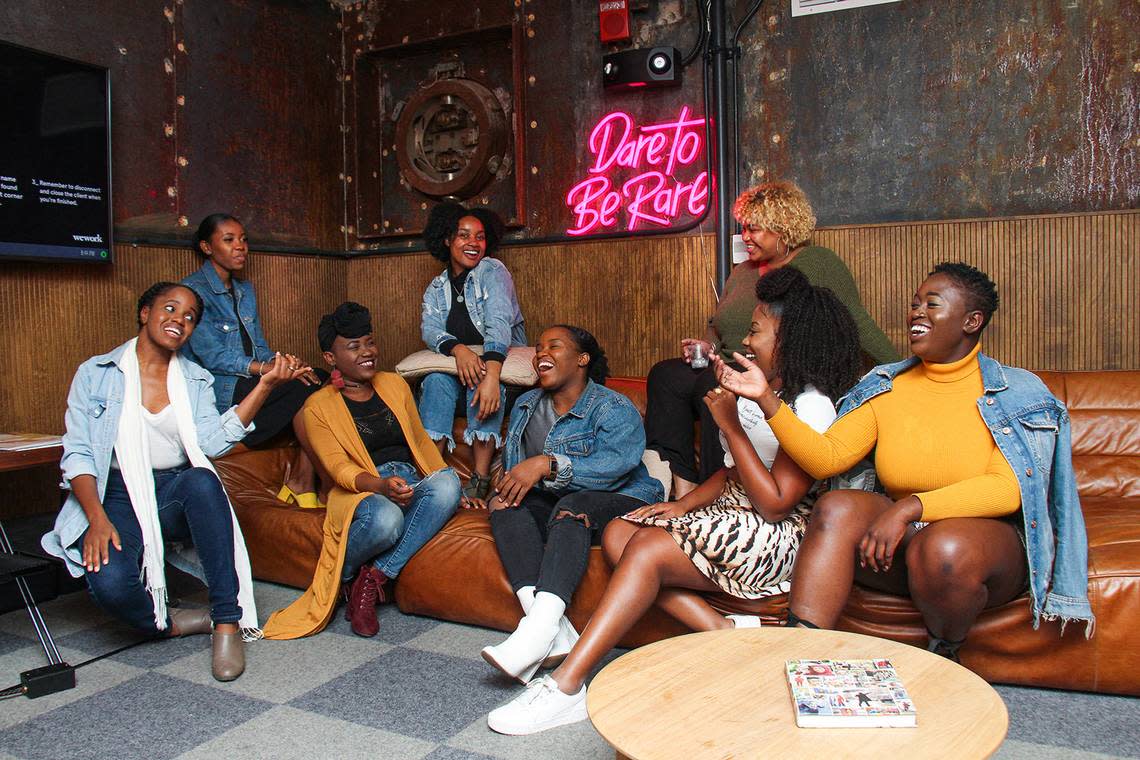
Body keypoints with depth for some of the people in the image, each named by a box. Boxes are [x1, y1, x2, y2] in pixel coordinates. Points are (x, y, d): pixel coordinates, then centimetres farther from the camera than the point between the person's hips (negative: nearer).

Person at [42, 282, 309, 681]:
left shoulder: (195, 380, 12)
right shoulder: (96, 373, 5)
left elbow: (213, 440, -7)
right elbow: (77, 455, -2)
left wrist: (265, 385, -14)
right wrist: (98, 519, -18)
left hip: (177, 491, 2)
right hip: (117, 497, -2)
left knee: (202, 481, -36)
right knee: (111, 584, -33)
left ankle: (227, 621, -30)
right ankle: (170, 623, 0)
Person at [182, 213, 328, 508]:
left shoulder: (245, 289, 19)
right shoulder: (194, 290, -6)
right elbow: (211, 355, -15)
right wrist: (266, 368, -25)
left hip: (251, 383, 7)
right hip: (220, 390, -7)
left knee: (320, 378, -21)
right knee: (306, 386, -27)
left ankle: (302, 478, -21)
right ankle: (328, 483, -20)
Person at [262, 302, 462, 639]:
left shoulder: (394, 384, 17)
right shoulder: (319, 406, 4)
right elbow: (338, 467, -8)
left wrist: (449, 484, 6)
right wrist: (381, 485, -29)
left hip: (411, 484, 5)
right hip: (361, 493, -4)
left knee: (447, 482, -32)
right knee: (385, 518, -40)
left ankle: (377, 575, -24)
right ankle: (344, 574, -5)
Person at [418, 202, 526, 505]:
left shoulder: (492, 271, -8)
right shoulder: (436, 288, 8)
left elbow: (499, 322, -25)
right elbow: (429, 328, -9)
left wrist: (491, 375, -43)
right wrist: (458, 349, -34)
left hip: (504, 362, -3)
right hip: (457, 366, 3)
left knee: (484, 374, -35)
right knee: (437, 378, -27)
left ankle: (480, 479, -37)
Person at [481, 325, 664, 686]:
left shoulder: (614, 408, -8)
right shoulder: (526, 405, 15)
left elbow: (615, 464, -25)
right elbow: (511, 464, 17)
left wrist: (547, 464, -33)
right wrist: (505, 487, -8)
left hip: (618, 501, -6)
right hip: (550, 504, 6)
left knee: (572, 506, -37)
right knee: (506, 505, -25)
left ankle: (539, 628, -52)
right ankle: (554, 633, -42)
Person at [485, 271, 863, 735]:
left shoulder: (811, 406, -14)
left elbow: (775, 504, -20)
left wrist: (730, 425, -20)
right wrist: (681, 505, 0)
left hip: (772, 538, -9)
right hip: (729, 513, 9)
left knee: (646, 551, -25)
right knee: (618, 534, -8)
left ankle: (566, 687, -22)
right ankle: (724, 632, -15)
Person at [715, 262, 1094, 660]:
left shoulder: (1015, 393, -2)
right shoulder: (887, 388, 7)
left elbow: (1007, 488, -16)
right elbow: (826, 457, -4)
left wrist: (910, 507, -28)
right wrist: (767, 399, -15)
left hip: (988, 537, -2)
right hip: (900, 539, 3)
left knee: (944, 546, -35)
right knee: (837, 508, -25)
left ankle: (943, 660, -4)